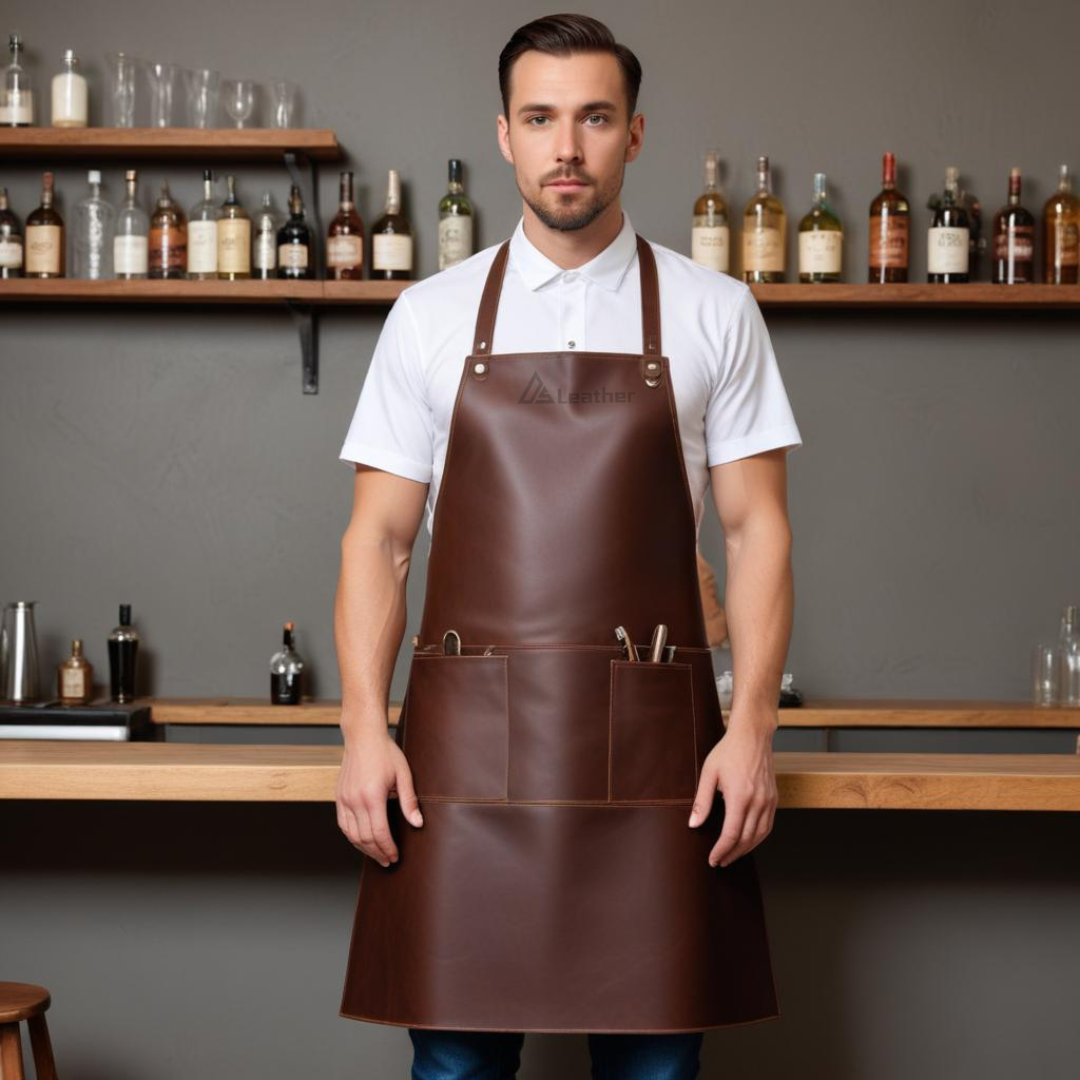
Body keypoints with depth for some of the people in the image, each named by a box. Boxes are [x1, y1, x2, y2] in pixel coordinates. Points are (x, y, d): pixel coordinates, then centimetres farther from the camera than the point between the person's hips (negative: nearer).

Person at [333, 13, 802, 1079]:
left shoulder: (714, 313, 6)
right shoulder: (430, 317, 8)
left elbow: (755, 526, 4)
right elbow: (377, 534, 7)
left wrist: (752, 726, -7)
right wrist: (364, 724, -5)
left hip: (651, 748, 0)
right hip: (464, 744, 1)